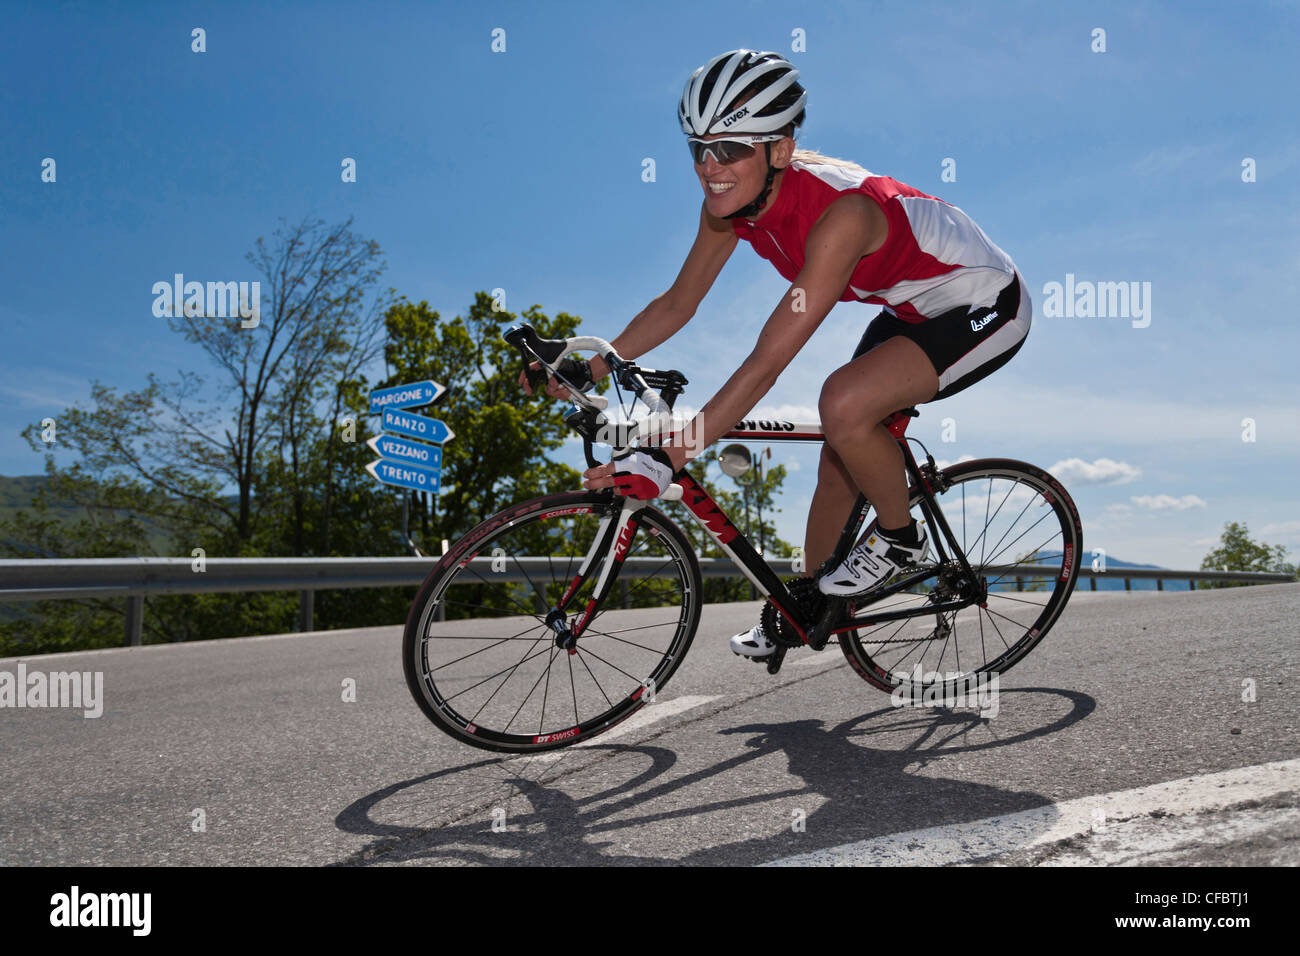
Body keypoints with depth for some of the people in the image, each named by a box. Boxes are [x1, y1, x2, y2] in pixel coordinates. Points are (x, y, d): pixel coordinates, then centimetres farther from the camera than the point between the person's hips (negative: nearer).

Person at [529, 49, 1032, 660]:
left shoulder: (841, 212, -37)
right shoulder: (732, 202, -14)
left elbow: (766, 364, -41)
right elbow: (678, 302, -3)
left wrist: (669, 455, -43)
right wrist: (586, 369, -11)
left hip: (985, 307, -8)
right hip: (913, 307, 8)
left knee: (844, 404, -31)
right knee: (837, 462, 10)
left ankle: (900, 537, -3)